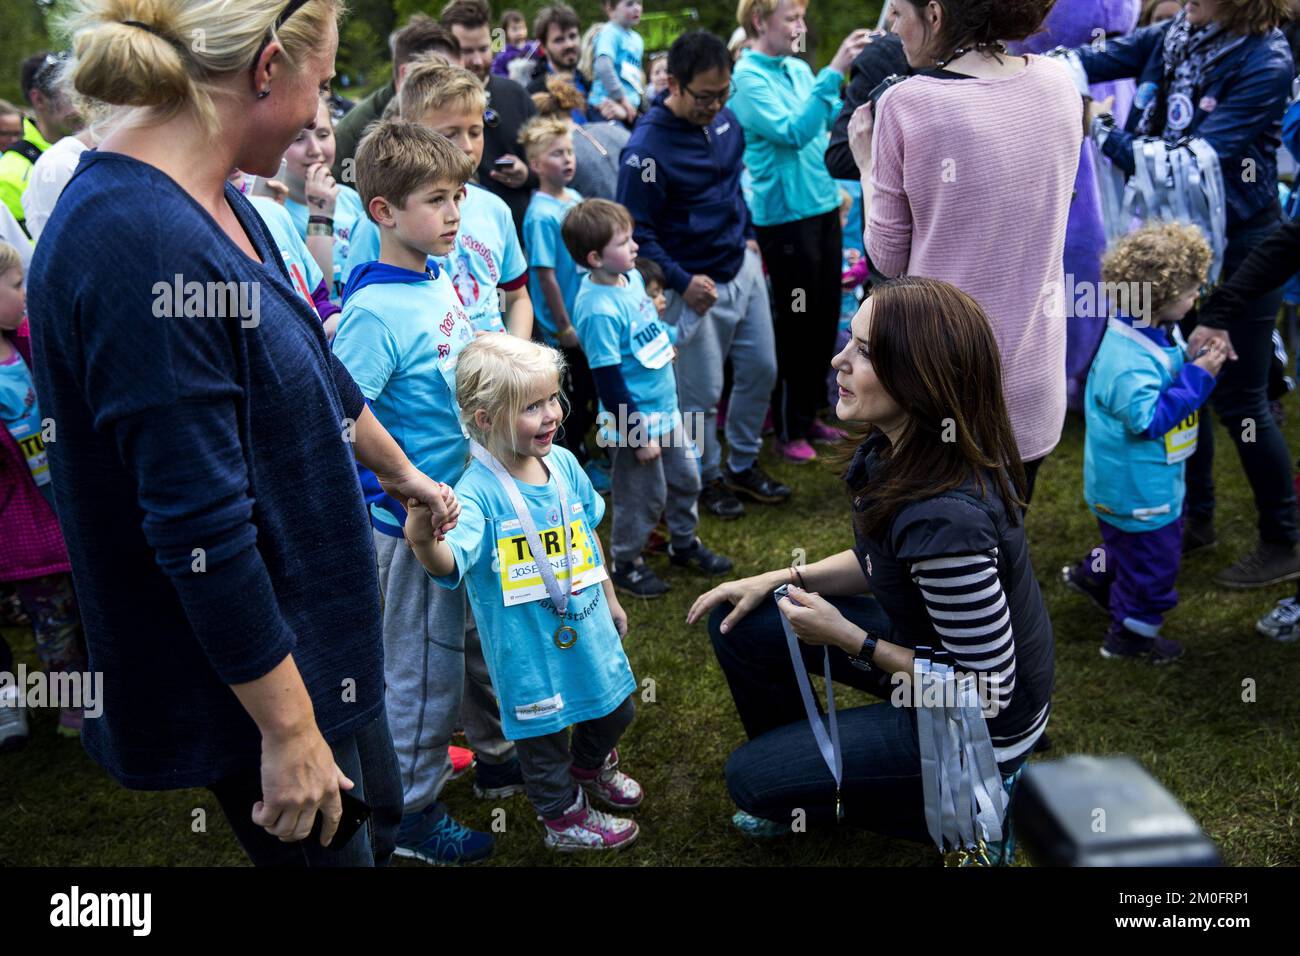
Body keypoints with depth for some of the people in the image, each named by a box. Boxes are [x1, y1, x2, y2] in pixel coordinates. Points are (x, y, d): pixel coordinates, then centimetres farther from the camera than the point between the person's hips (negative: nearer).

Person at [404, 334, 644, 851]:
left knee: (615, 708, 25)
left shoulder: (564, 464, -5)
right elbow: (451, 563, -41)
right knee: (542, 729, 14)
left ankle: (591, 765, 57)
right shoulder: (479, 490, -25)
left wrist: (610, 597, 19)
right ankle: (563, 816, 42)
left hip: (588, 624, 6)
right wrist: (424, 541, -64)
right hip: (529, 642, -6)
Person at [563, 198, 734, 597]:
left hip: (666, 408, 9)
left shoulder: (631, 276, -1)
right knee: (644, 497, 8)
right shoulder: (598, 310, -28)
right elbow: (608, 381, -25)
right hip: (635, 420, -9)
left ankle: (685, 544, 44)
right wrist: (637, 436, -20)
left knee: (686, 478, 22)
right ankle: (625, 564, 30)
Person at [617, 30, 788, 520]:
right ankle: (708, 478, 28)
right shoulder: (647, 148, -22)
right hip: (698, 287, -7)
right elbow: (636, 232, -18)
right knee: (701, 394, 5)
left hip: (743, 268, 7)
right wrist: (682, 282, -20)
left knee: (760, 371, 15)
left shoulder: (723, 119, 0)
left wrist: (748, 235, 13)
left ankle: (743, 464, 35)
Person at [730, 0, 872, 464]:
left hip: (823, 207, 7)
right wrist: (833, 74, -25)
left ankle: (809, 414, 30)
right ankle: (789, 430, 17)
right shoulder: (747, 78, -12)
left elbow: (835, 118, 12)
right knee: (794, 323, 2)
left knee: (824, 320, 14)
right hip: (784, 214, -7)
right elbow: (792, 132, -23)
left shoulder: (799, 70, 9)